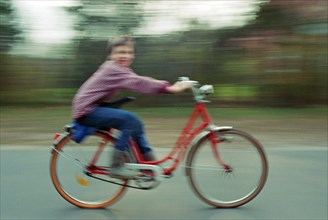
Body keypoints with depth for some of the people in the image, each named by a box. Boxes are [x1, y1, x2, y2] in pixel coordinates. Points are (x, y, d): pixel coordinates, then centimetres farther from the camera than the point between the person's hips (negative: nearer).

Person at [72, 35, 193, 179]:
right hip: (87, 111, -10)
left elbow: (141, 81, 0)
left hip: (94, 109, 10)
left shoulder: (121, 69, 11)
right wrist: (169, 88, -38)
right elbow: (138, 83, -32)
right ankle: (116, 166, -18)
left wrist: (170, 86, -11)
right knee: (130, 119, -24)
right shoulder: (112, 69, -20)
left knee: (136, 124, 6)